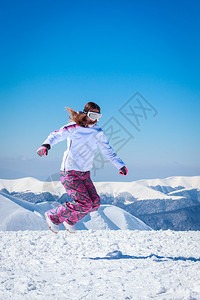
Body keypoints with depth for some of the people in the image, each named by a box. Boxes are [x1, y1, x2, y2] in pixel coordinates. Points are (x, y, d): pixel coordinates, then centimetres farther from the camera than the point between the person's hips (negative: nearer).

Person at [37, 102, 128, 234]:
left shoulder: (99, 132, 9)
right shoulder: (74, 128, -9)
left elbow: (108, 150, 20)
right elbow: (56, 135, -11)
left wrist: (120, 165, 17)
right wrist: (46, 145, -32)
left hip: (85, 174, 7)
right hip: (70, 172, -7)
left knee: (95, 202, -4)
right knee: (84, 203, -17)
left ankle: (70, 220, 19)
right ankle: (53, 216, 3)